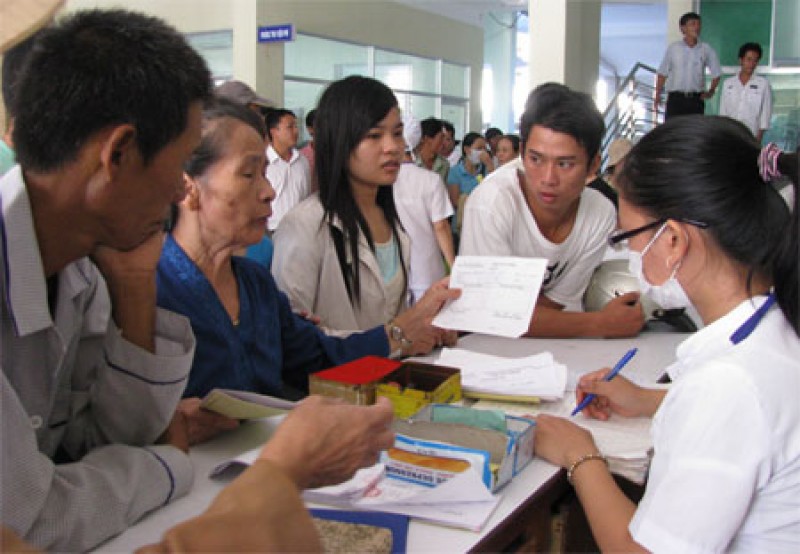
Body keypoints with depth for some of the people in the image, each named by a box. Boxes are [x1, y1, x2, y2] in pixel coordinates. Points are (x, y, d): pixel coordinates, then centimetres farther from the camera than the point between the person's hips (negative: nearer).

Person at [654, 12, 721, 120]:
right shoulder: (673, 48, 1)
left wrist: (711, 91, -2)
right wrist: (658, 95, 1)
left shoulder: (706, 49, 4)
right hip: (675, 98, -2)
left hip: (696, 99, 2)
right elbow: (662, 73, 6)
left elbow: (716, 73, 12)